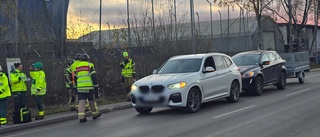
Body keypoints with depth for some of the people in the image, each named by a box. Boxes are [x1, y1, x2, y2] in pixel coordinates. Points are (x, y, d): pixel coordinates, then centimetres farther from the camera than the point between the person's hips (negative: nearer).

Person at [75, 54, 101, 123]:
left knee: (81, 102, -1)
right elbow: (93, 77, -8)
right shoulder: (90, 65, -1)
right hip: (89, 87, -3)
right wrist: (96, 86, -5)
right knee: (92, 101, 11)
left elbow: (75, 78, 20)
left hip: (80, 87, 3)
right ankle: (95, 114, 25)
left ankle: (81, 117, -11)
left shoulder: (77, 67, 14)